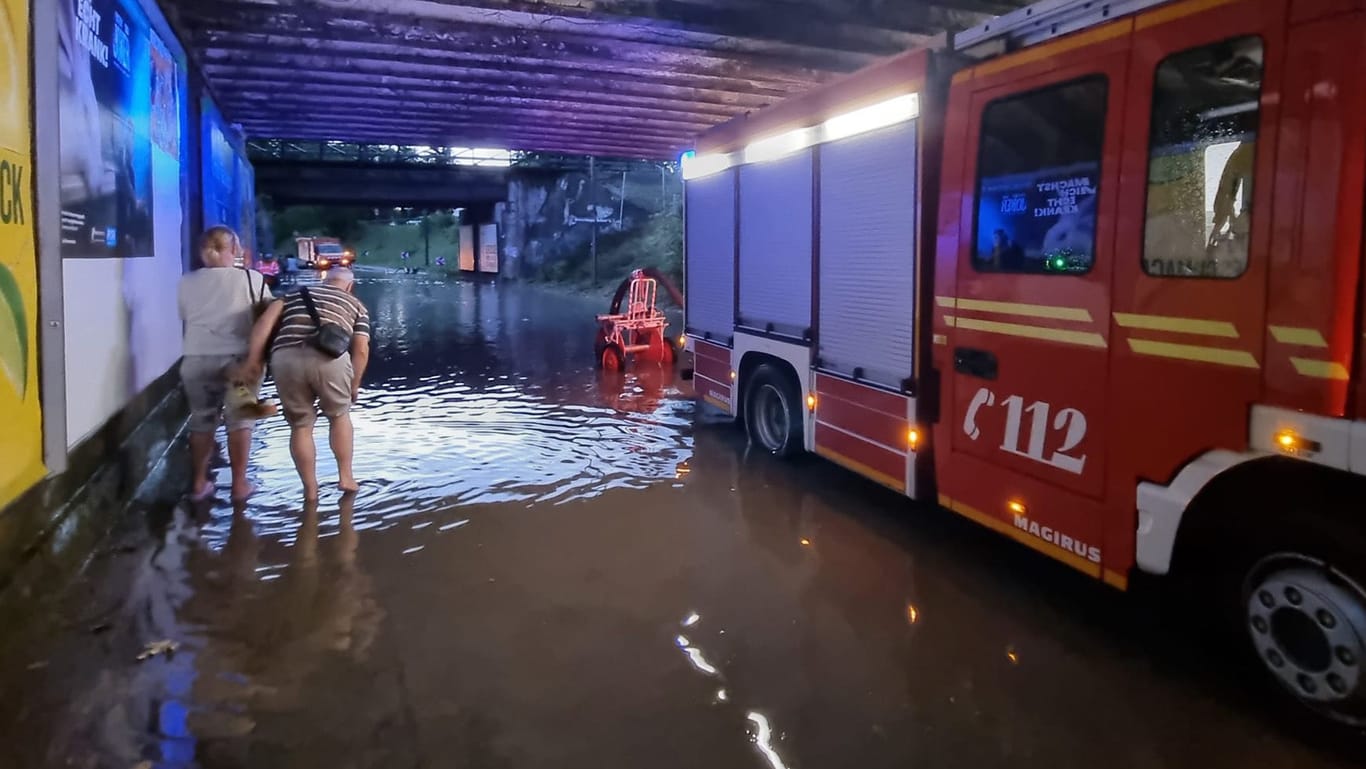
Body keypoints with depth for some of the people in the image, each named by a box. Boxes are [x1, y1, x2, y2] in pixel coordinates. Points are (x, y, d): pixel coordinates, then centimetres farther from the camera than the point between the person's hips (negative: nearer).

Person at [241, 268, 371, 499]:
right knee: (339, 414, 24)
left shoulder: (296, 295, 32)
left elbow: (268, 315, 12)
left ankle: (310, 489, 26)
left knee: (300, 426, 17)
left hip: (286, 358, 2)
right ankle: (346, 477, 29)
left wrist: (253, 357, 7)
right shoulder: (356, 305, 27)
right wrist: (354, 385, 25)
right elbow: (361, 350, 15)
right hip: (329, 358, -1)